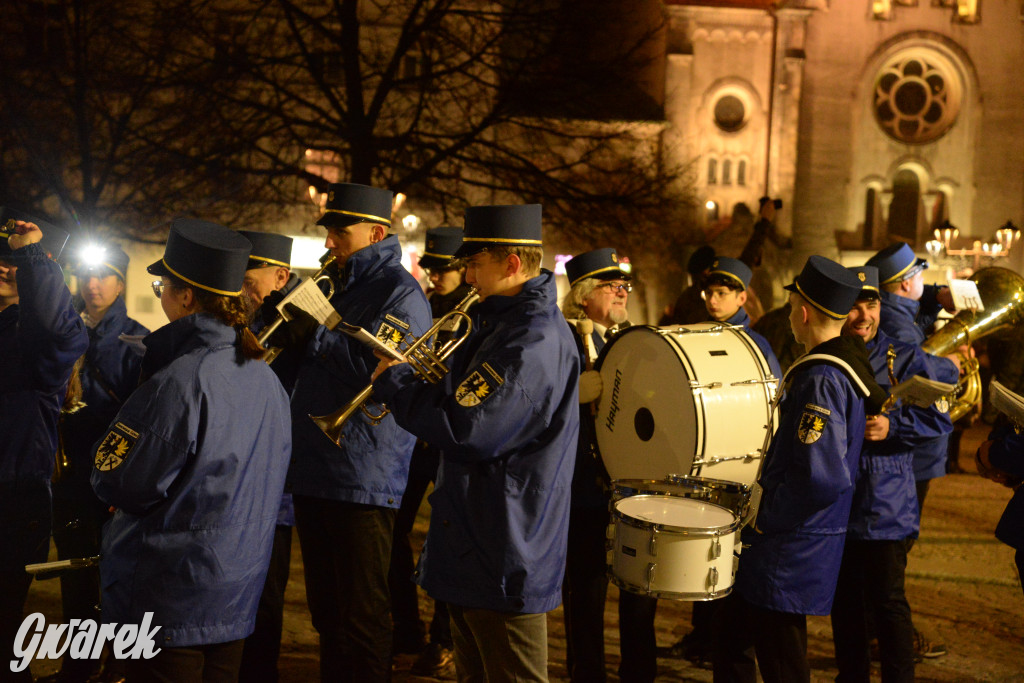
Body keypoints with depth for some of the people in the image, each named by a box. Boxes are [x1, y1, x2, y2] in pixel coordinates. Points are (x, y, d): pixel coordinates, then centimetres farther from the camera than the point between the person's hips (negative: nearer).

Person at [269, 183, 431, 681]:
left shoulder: (398, 290, -8)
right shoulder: (339, 287, 18)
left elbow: (379, 369, -21)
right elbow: (310, 366, 21)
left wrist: (314, 334, -16)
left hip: (362, 480, -9)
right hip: (314, 473, 9)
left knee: (361, 619, -1)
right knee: (327, 614, 18)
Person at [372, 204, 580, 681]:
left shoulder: (535, 340, -23)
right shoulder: (502, 323, 13)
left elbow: (466, 431, -28)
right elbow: (465, 402, 19)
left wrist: (393, 381, -14)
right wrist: (412, 381, 2)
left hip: (505, 560, -11)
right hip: (475, 549, 11)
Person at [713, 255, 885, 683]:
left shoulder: (820, 379, -23)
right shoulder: (846, 363, 9)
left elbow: (821, 478, -30)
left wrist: (764, 522, -17)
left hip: (790, 551, -10)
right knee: (731, 632, 21)